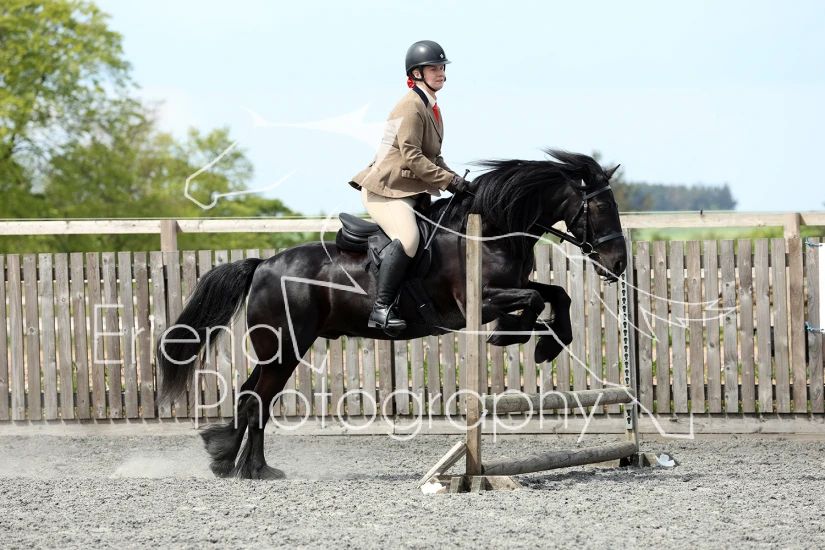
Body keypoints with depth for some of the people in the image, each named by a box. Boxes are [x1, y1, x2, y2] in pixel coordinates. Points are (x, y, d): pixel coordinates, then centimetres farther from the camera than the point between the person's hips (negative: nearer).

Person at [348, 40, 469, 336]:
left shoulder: (431, 107, 18)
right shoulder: (410, 107, -13)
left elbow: (433, 156, 24)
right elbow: (411, 157, -20)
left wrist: (453, 179, 7)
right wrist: (449, 180, -19)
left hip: (412, 190, 11)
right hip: (385, 189, -11)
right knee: (407, 238, -31)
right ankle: (382, 309, -30)